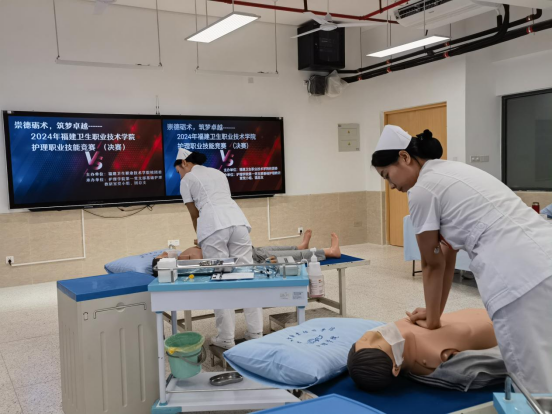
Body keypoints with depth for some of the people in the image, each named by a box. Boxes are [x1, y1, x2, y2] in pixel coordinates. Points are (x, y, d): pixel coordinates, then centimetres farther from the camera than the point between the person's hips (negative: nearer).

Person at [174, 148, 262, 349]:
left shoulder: (187, 179, 15)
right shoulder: (218, 173, 31)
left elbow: (194, 214, 17)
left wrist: (200, 237, 34)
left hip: (213, 226, -5)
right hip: (237, 220, 5)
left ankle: (226, 338, 5)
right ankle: (255, 333, 8)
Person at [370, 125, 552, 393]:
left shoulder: (422, 190, -4)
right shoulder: (451, 172, 22)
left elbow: (432, 263, 6)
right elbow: (448, 255, 24)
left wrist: (432, 319, 21)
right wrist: (434, 313, 29)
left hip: (522, 275, -10)